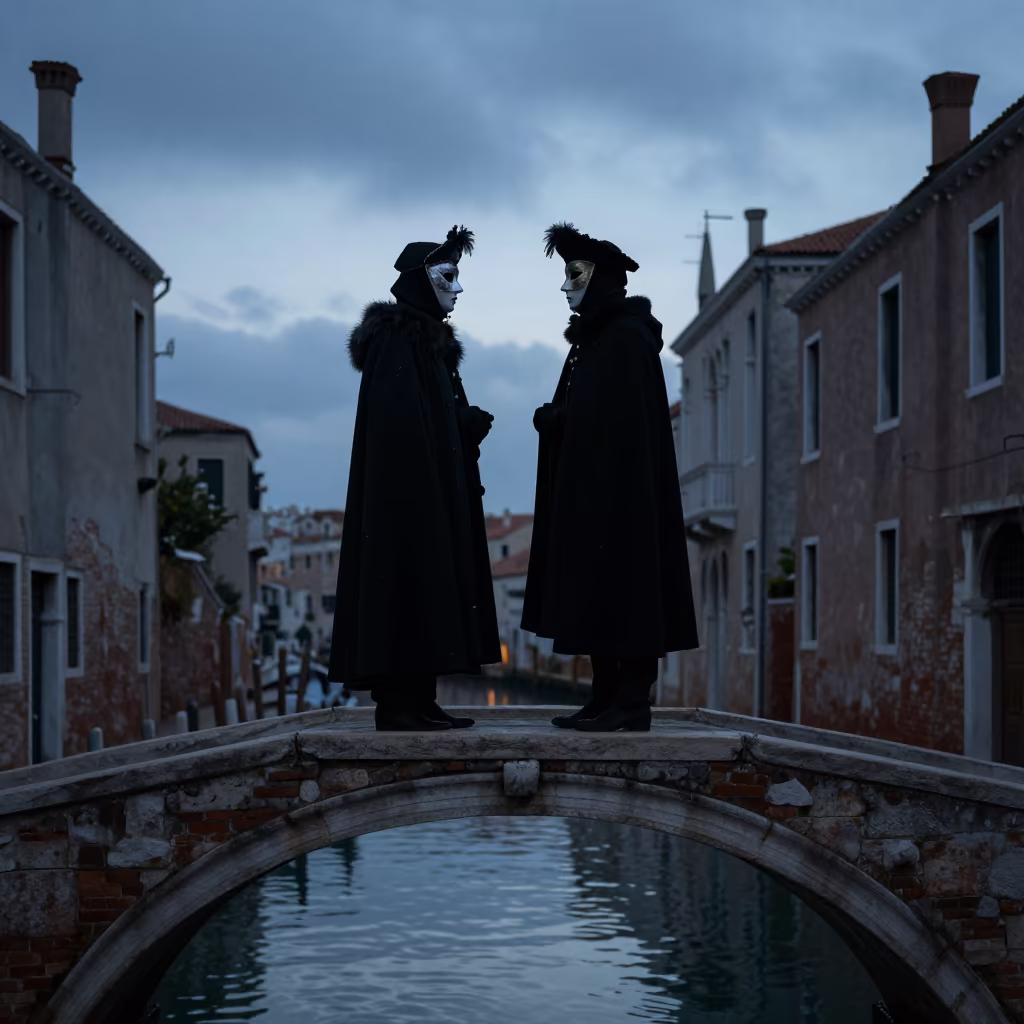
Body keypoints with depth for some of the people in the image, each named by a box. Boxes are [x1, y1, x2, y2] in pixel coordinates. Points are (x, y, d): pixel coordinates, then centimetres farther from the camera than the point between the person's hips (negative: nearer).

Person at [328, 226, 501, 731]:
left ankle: (419, 701, 9)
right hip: (408, 486, -10)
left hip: (433, 489, 10)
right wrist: (468, 422, -15)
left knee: (427, 585, 8)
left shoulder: (429, 340, 20)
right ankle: (398, 703, -8)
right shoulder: (394, 339, -10)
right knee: (407, 578, -10)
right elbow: (398, 423, -19)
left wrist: (470, 422, 3)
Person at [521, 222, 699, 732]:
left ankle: (633, 703, -5)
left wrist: (553, 418, -9)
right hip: (589, 488, 10)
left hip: (620, 485, -10)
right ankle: (607, 698, 12)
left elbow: (626, 420, -18)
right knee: (597, 594, 9)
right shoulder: (593, 337, 18)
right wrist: (553, 418, 0)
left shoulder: (627, 337, -12)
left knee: (623, 587, -8)